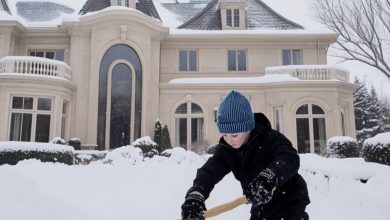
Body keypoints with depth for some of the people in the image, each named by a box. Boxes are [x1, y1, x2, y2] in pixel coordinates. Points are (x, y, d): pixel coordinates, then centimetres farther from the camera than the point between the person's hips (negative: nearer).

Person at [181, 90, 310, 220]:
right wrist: (195, 195, -49)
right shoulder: (226, 149, -14)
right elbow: (210, 170, -28)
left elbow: (291, 158, -46)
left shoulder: (270, 138, -28)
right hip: (263, 204, 5)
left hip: (291, 198, -4)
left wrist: (269, 177, -67)